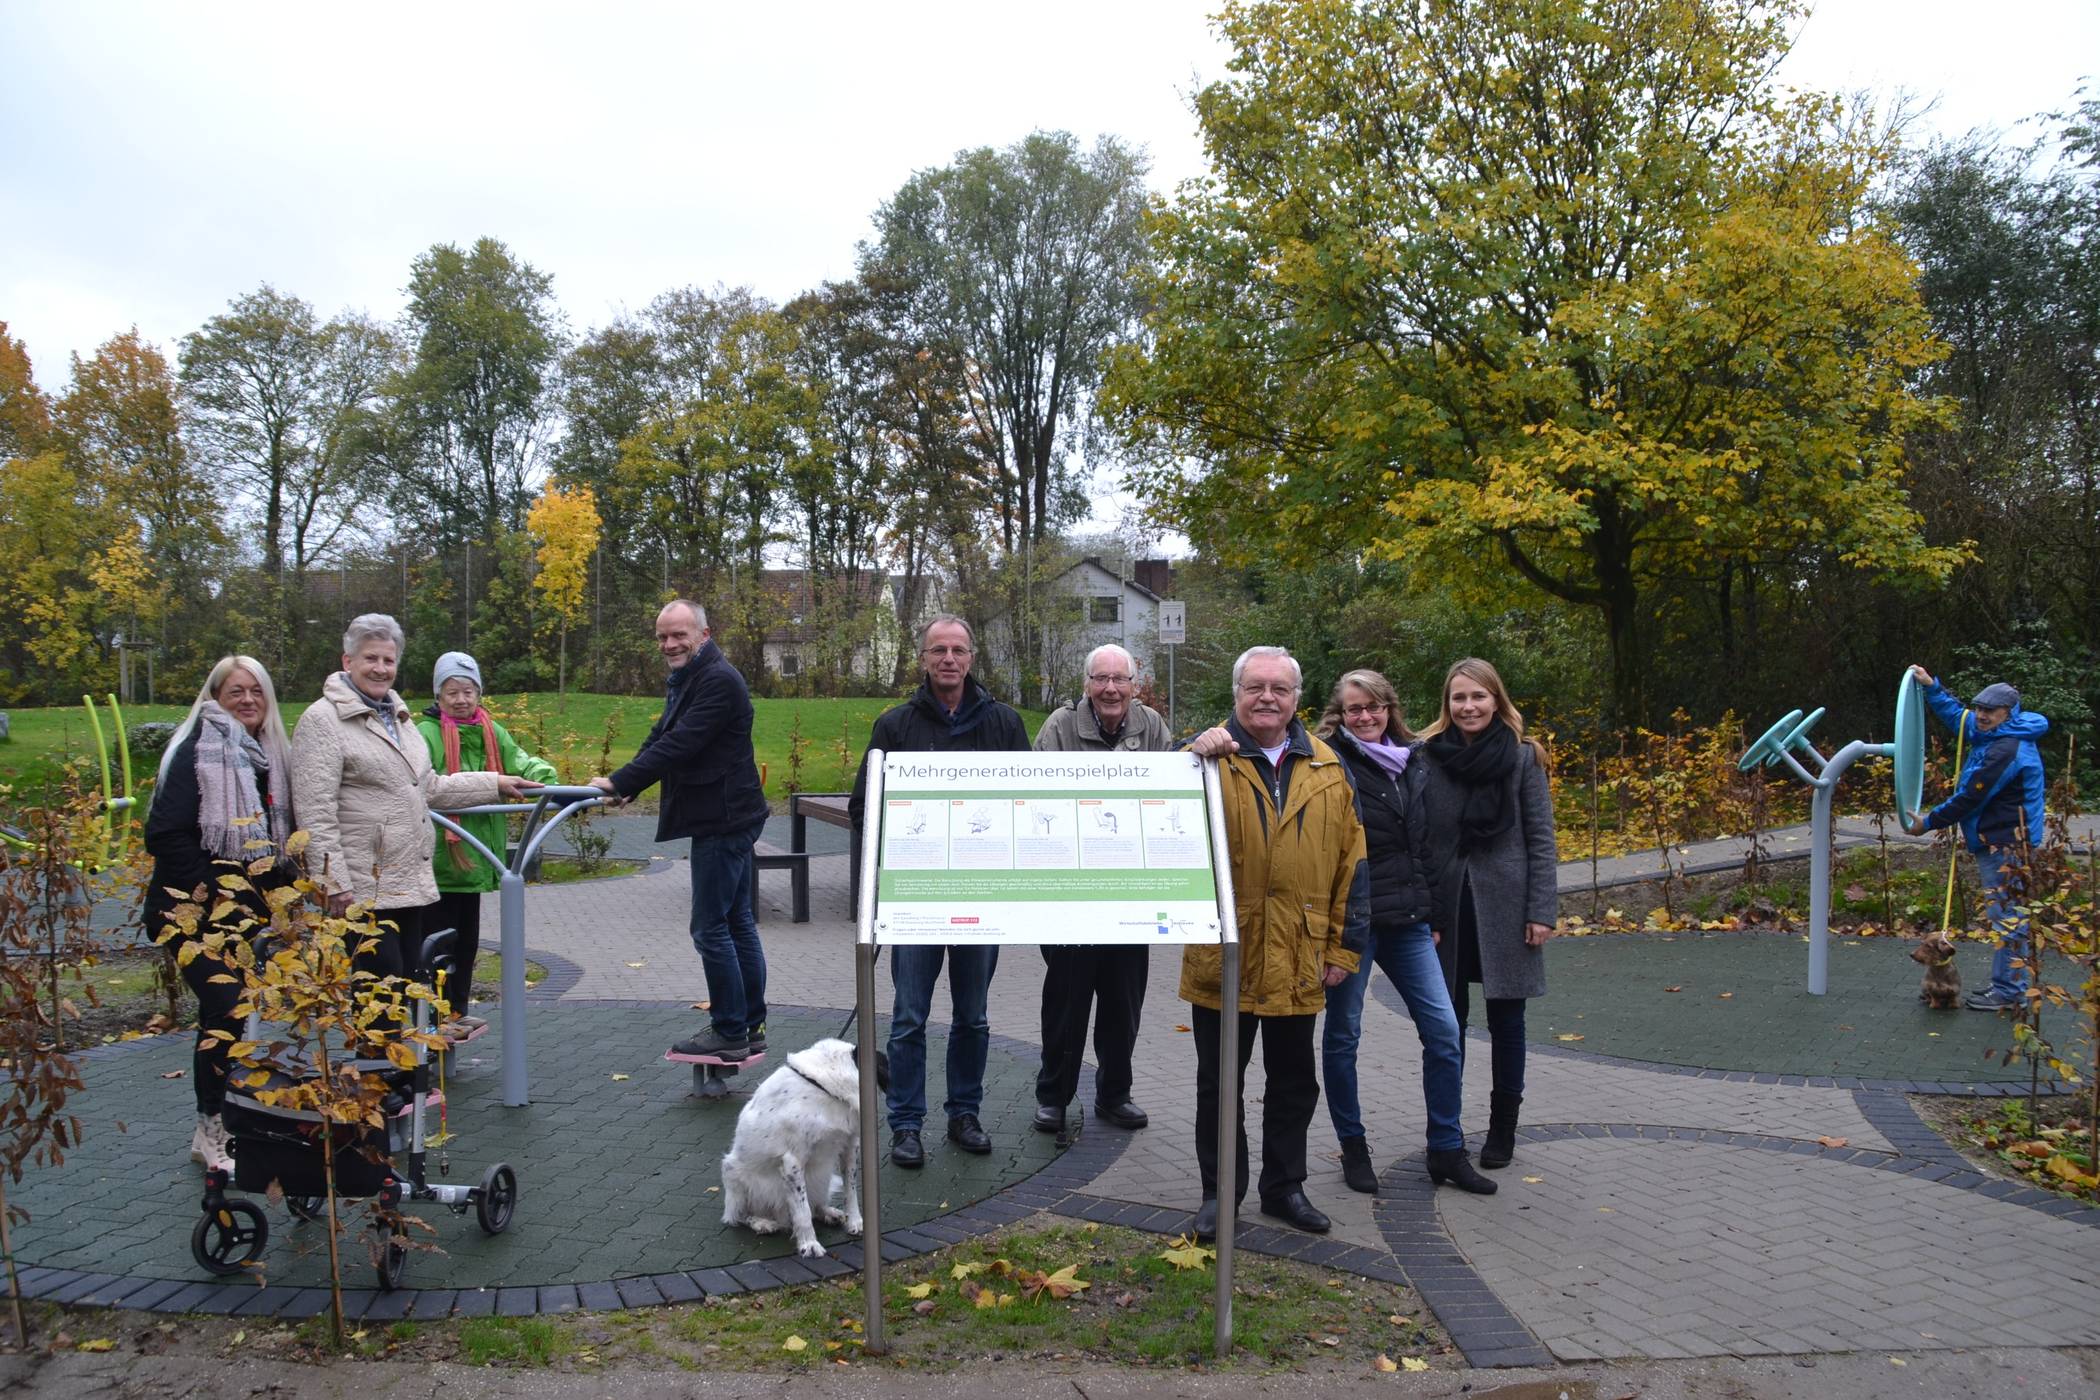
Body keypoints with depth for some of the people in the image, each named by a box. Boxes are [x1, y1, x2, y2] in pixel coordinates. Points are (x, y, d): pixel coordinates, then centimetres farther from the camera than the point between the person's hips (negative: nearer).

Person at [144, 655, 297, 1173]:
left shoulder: (271, 756, 11)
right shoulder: (197, 752, -11)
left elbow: (281, 834, 19)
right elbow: (165, 834, -17)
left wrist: (284, 884, 4)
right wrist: (205, 889, -19)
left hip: (247, 911, 7)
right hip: (193, 911, -7)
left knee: (227, 1010, 11)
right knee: (225, 1007, -15)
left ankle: (220, 1117, 22)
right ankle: (210, 1130, -4)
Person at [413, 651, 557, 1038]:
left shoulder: (492, 733, 8)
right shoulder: (426, 734, -11)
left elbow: (521, 762, 0)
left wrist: (547, 780, -20)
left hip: (474, 856, 7)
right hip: (440, 857, -7)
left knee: (468, 938, 17)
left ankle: (457, 1011, 31)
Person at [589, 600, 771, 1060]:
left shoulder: (718, 681, -17)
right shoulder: (685, 680, 18)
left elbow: (678, 745, -24)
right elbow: (660, 738, 18)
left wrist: (619, 783, -23)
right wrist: (625, 788, 5)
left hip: (723, 820, -11)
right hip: (726, 818, 11)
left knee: (710, 928, -6)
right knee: (738, 923, 13)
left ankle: (729, 1033, 2)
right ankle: (750, 1028, 21)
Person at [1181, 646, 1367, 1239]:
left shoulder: (1328, 768, 5)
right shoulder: (1206, 756, -2)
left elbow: (1352, 862, 6)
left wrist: (1344, 946, 3)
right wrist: (1196, 760, -32)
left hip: (1299, 961, 2)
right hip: (1223, 955, -2)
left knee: (1293, 1080, 15)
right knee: (1219, 1080, 10)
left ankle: (1284, 1186, 32)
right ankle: (1219, 1191, 25)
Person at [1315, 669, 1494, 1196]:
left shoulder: (1411, 765, 13)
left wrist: (1429, 910, 18)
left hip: (1407, 920, 6)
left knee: (1444, 1029, 3)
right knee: (1343, 1033, 6)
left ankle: (1446, 1151, 15)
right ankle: (1353, 1148, 21)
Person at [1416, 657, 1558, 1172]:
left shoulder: (1522, 757, 0)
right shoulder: (1428, 757, 1)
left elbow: (1541, 839, 0)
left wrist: (1542, 911, -6)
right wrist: (1423, 914, -4)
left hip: (1505, 904, -1)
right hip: (1447, 905, 1)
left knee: (1505, 1017, 8)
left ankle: (1503, 1128, 21)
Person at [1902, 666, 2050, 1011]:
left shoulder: (2007, 749, -20)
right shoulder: (1991, 735, 11)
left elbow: (1970, 798, -19)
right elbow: (1956, 715, 32)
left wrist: (1928, 822, -11)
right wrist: (1931, 687, 27)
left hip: (2004, 844, -11)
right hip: (1995, 840, 11)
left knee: (2006, 914, -6)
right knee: (2006, 913, 15)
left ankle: (2008, 992, -2)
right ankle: (2007, 984, 22)